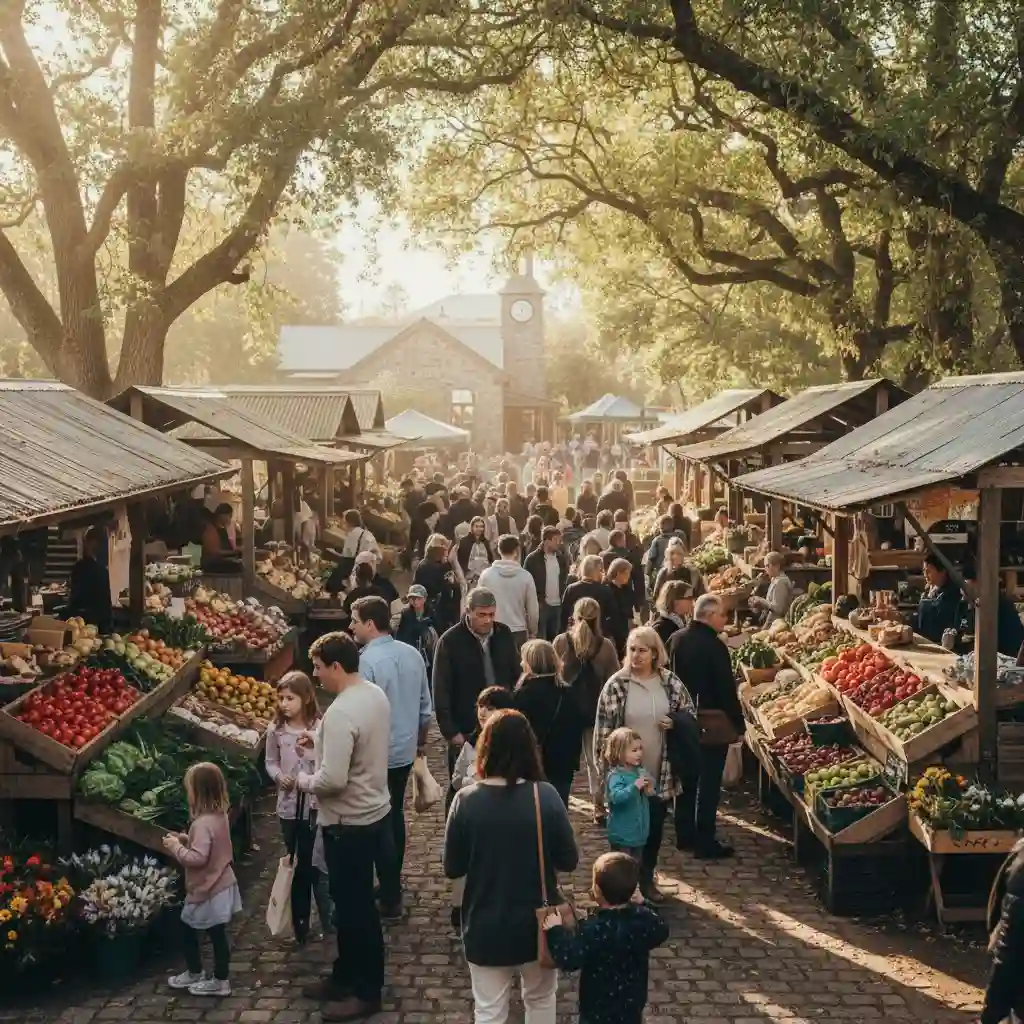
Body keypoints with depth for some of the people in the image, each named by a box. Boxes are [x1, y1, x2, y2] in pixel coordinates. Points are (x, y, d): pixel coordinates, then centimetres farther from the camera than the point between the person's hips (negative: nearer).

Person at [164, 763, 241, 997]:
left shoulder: (203, 823, -26)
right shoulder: (219, 815, 4)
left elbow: (198, 858, -31)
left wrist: (176, 847, -19)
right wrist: (186, 840, 7)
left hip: (208, 891, -9)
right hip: (219, 886, 9)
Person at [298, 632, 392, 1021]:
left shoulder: (341, 713, -28)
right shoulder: (376, 694, 2)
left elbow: (332, 780, -31)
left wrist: (304, 781, -11)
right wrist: (321, 740, 9)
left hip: (349, 823, -10)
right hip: (373, 812, 10)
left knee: (356, 907, 5)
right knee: (350, 901, 21)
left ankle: (367, 991, 18)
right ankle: (345, 975, 35)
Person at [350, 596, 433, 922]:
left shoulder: (368, 661, -22)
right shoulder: (412, 654, 0)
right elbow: (425, 705, 8)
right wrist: (420, 738, 23)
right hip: (405, 750, 7)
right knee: (395, 815, 22)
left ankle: (389, 900, 10)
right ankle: (393, 883, 36)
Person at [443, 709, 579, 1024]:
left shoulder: (466, 800, -16)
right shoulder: (546, 796, -16)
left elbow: (452, 868, -8)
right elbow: (569, 860, -7)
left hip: (486, 928, -1)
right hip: (538, 924, 1)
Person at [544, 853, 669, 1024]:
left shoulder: (594, 929, -28)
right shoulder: (644, 917, -10)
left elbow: (569, 959, -34)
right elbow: (661, 933, 10)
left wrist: (555, 930, -21)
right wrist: (642, 905, 18)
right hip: (633, 1005, 6)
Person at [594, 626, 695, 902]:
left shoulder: (670, 682, -1)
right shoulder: (616, 685, -11)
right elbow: (603, 726, -7)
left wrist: (676, 723, -10)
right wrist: (606, 761, -8)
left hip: (661, 771, 3)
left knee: (655, 826, 14)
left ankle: (647, 877, 33)